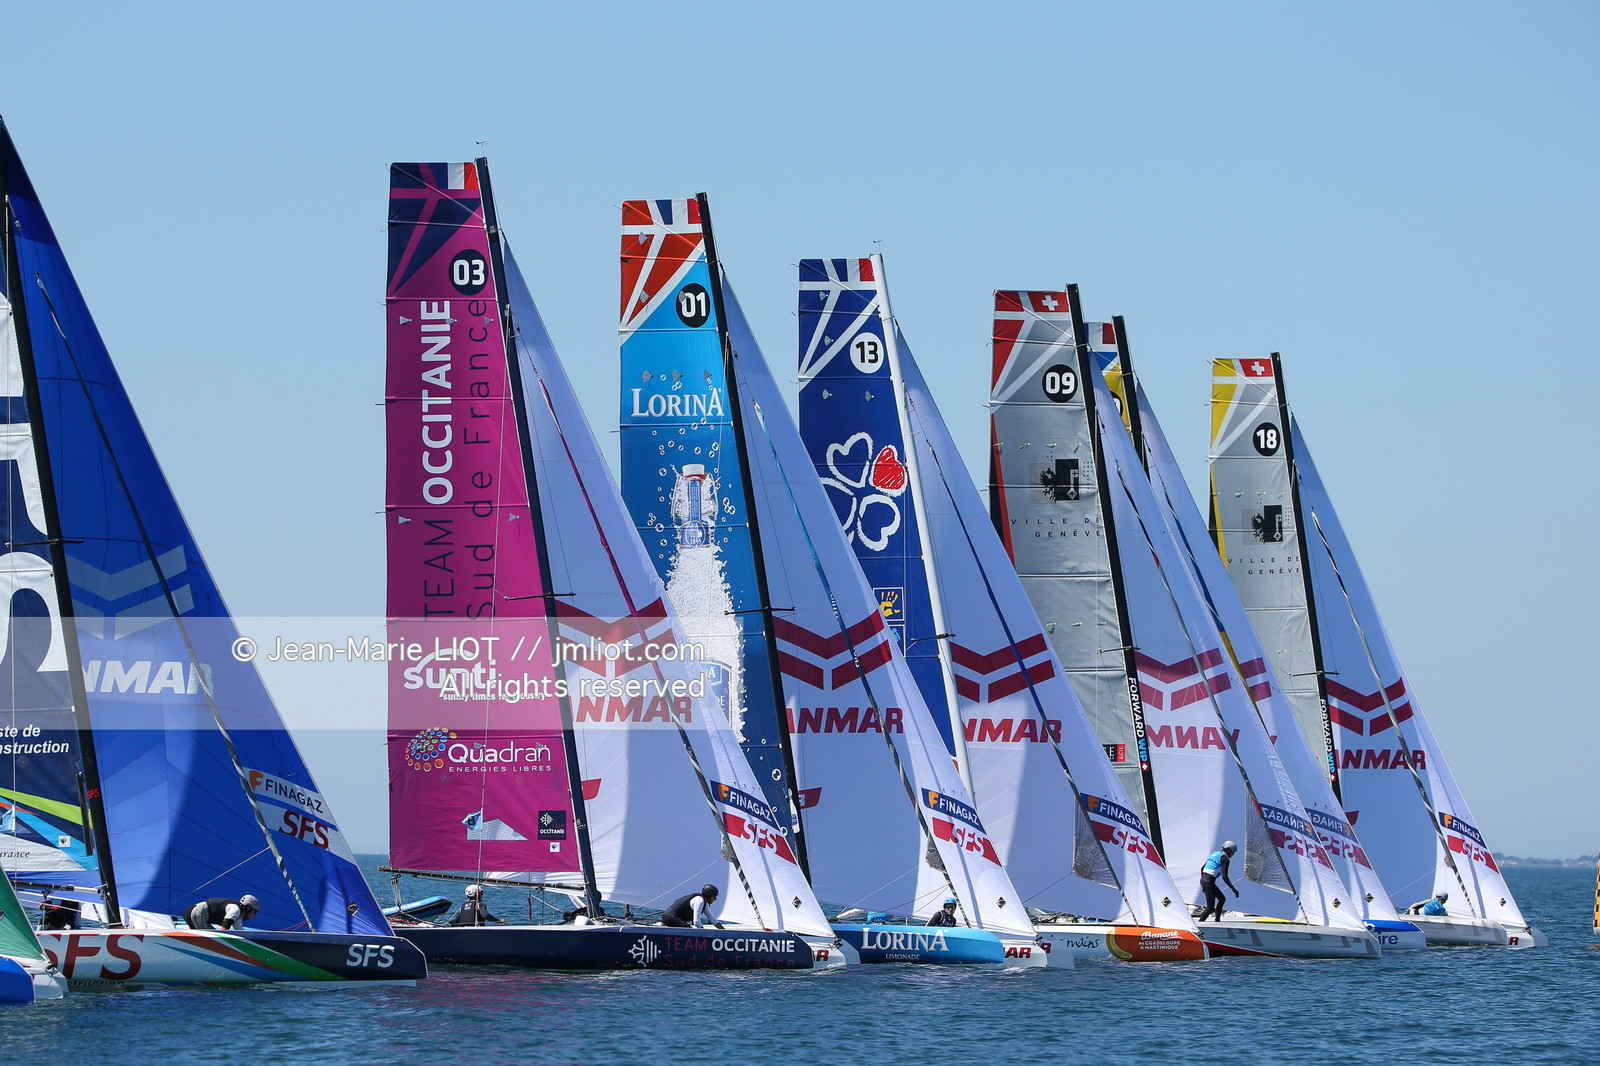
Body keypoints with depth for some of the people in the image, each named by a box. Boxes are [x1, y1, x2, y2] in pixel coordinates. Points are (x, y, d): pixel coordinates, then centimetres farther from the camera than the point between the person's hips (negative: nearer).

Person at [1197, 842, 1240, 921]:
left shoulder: (1215, 854, 18)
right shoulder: (1225, 859, -8)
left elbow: (1202, 868, 23)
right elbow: (1224, 877, -16)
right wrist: (1234, 889, -10)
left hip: (1203, 880, 9)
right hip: (1209, 882, -9)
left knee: (1222, 899, 20)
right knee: (1210, 907, -5)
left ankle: (1217, 920, 19)